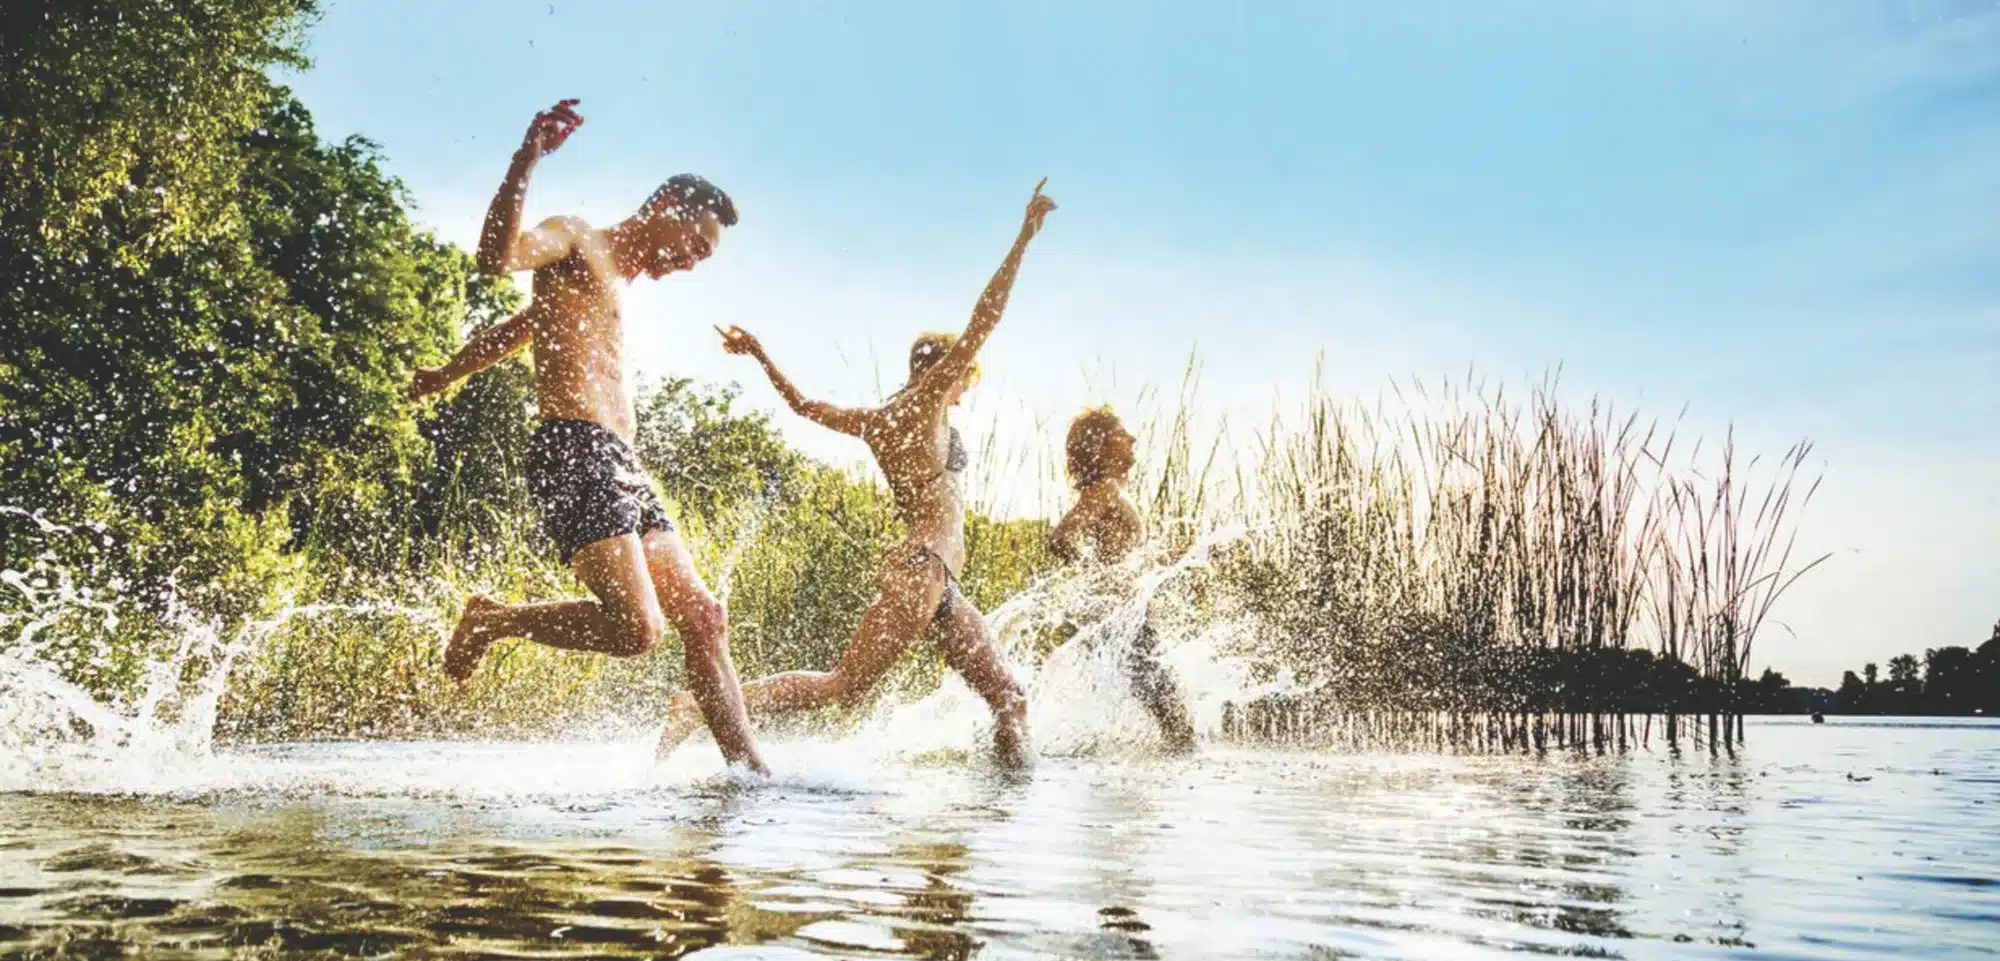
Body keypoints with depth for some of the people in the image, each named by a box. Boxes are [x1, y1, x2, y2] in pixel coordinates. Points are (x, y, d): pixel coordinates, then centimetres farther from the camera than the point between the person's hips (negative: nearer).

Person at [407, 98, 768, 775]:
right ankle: (490, 619, 1)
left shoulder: (612, 282, 30)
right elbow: (497, 256, -20)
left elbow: (512, 331, 40)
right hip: (575, 453, -10)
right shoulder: (574, 241, 4)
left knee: (704, 618, 0)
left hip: (620, 465, 10)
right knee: (635, 629, -21)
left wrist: (443, 376, 50)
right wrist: (526, 160, -29)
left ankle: (748, 768, 0)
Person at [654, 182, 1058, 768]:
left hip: (938, 584, 10)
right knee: (842, 687, -15)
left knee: (1009, 698, 7)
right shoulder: (924, 400, 0)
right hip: (921, 571, -10)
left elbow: (805, 406, 29)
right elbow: (985, 318, -6)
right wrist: (1026, 235, -5)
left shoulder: (877, 422, 19)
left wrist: (760, 355, 42)